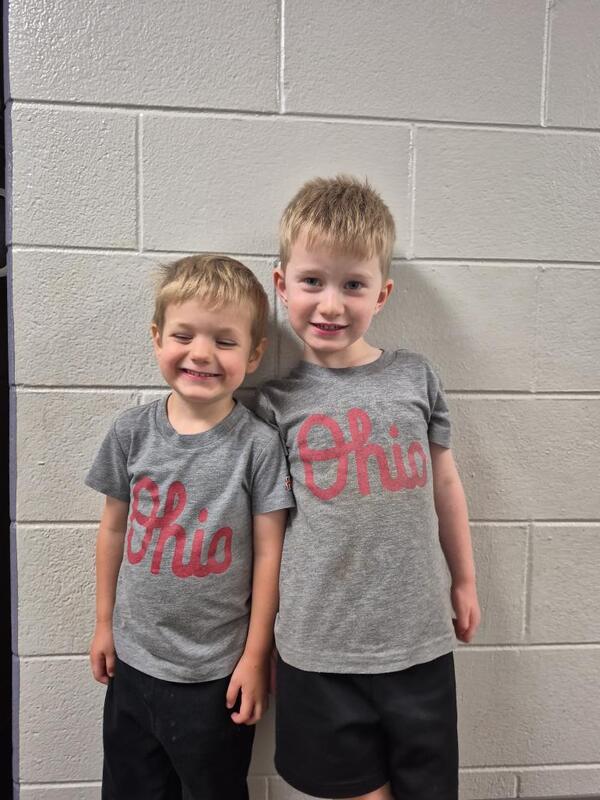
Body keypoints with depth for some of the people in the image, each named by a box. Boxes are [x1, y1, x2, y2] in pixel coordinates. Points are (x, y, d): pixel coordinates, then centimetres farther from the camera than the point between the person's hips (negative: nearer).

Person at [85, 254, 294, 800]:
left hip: (216, 673, -3)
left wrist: (255, 657, -6)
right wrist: (105, 623, 10)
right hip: (133, 660, 4)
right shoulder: (132, 432, -7)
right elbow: (114, 528, 4)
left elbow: (268, 553, -11)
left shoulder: (259, 444, -16)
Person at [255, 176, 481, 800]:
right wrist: (261, 637, 5)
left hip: (420, 641, 2)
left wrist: (464, 580, 16)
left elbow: (444, 484, 9)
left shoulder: (416, 376, -2)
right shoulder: (276, 402, -5)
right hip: (318, 652, -1)